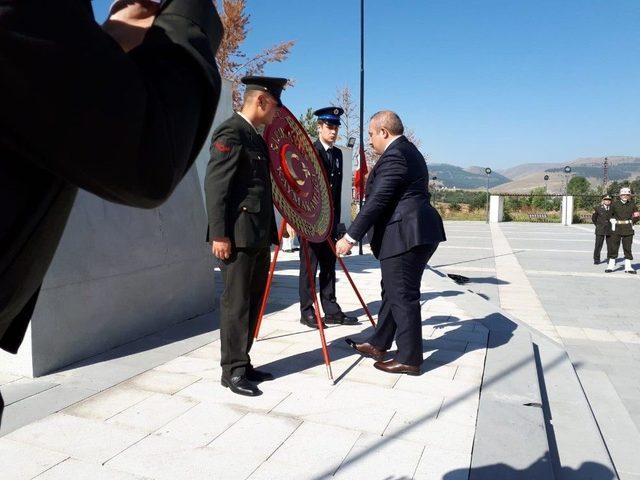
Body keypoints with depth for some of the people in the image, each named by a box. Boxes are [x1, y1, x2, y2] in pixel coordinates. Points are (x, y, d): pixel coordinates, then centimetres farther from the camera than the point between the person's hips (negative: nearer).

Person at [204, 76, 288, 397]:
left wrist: (270, 231, 17)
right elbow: (214, 185, -16)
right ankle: (232, 371, 11)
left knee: (253, 301, 13)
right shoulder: (230, 132, -10)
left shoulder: (255, 136, 18)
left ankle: (243, 363, 25)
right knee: (236, 303, -1)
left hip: (258, 236, 9)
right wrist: (219, 234, -20)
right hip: (237, 235, -9)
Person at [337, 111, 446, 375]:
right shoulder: (409, 150, 18)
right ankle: (378, 344, 29)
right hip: (418, 233, 11)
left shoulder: (394, 156, -14)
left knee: (403, 296, -2)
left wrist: (351, 237, -18)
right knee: (392, 291, 17)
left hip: (404, 235, -11)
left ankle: (409, 359, 9)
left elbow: (377, 202, -20)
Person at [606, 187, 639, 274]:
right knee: (614, 247, 0)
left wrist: (631, 222, 6)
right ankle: (611, 266, 7)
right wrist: (613, 221, 1)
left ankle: (628, 267, 12)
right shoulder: (615, 204, 0)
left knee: (627, 247, 5)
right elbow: (611, 214, 13)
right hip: (616, 229, -2)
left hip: (628, 229, 2)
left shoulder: (632, 204, 4)